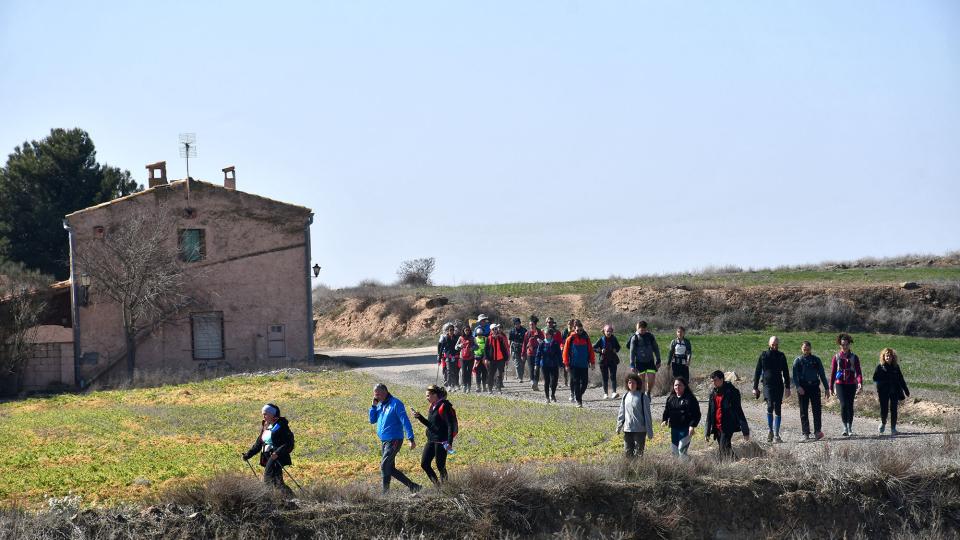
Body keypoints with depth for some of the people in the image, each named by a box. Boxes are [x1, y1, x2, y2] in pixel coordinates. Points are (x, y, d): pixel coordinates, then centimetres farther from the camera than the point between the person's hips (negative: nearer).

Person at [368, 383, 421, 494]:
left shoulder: (396, 404, -11)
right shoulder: (380, 405, 13)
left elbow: (405, 421, -15)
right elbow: (372, 420, 13)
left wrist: (411, 439, -20)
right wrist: (374, 405, 0)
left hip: (394, 441, -9)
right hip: (384, 442, 9)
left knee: (384, 466, -15)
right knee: (390, 469, 9)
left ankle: (386, 492, -12)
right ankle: (413, 486, 14)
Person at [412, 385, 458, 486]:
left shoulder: (444, 407, -15)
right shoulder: (433, 407, 12)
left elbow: (451, 425, -18)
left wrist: (449, 442, -23)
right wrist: (419, 417, 6)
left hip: (441, 442, -9)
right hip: (431, 440, 9)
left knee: (440, 466, -2)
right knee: (424, 464, 7)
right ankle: (437, 485, 16)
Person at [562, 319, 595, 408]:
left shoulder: (586, 338, 5)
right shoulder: (571, 338, -2)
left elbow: (590, 350, 10)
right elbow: (566, 351, 0)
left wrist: (592, 362, 6)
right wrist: (566, 364, -3)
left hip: (584, 365, 2)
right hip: (574, 365, -2)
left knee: (584, 382, 0)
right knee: (576, 382, -3)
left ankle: (579, 395, 25)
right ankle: (578, 401, 2)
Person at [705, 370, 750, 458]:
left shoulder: (731, 392, -8)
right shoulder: (713, 393, 9)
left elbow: (738, 411, -9)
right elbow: (709, 413, 15)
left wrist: (745, 431, -11)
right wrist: (707, 432, 13)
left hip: (728, 426, -6)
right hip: (717, 427, 6)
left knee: (724, 448, -18)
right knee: (721, 450, 7)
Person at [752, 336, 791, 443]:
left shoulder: (781, 356, 9)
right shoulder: (763, 355, 3)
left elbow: (786, 372, 13)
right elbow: (757, 372, 6)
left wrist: (787, 387, 7)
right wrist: (755, 387, 3)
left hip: (779, 385, 2)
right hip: (767, 385, -2)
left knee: (778, 409, 3)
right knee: (770, 406, -21)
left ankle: (776, 434, 9)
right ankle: (770, 430, -8)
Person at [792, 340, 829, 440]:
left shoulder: (816, 360, 10)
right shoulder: (798, 360, 6)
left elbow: (822, 375, 13)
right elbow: (795, 376, -1)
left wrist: (826, 388, 9)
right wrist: (798, 386, -17)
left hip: (814, 386, 0)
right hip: (803, 388, 0)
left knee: (817, 409, -10)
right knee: (803, 411, 2)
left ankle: (817, 431, -13)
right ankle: (806, 433, 7)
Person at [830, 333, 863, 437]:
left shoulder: (854, 357, 5)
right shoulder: (836, 357, 6)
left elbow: (858, 371, -2)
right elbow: (832, 373, 9)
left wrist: (860, 382, -20)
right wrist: (831, 387, 9)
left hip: (851, 385, 1)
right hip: (840, 384, -1)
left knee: (850, 406, 4)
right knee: (843, 405, -14)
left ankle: (850, 427, 17)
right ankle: (845, 427, -7)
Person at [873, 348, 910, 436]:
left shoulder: (896, 367, 6)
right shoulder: (880, 367, -1)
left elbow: (901, 379, 12)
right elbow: (875, 378, -3)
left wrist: (906, 390, 14)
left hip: (894, 391, 2)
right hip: (883, 392, -2)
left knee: (893, 409, 0)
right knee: (884, 409, -1)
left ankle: (893, 428, 9)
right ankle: (883, 423, 28)